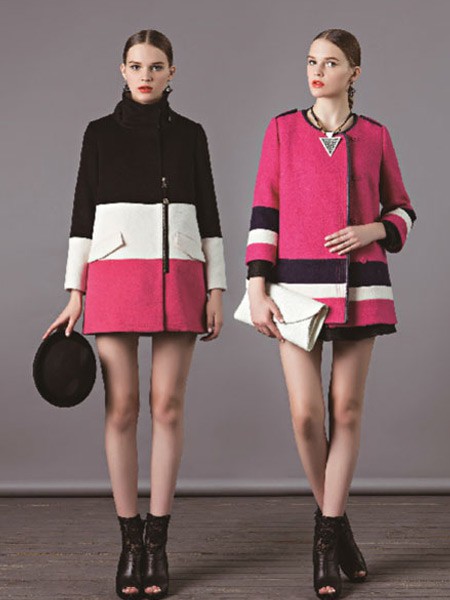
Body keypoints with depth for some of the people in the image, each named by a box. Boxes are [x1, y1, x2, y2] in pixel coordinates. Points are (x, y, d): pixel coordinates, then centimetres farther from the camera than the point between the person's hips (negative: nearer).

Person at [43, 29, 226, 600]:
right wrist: (74, 296, 0)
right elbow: (83, 214, 6)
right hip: (115, 275, 0)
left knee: (167, 406, -2)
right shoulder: (100, 132, 8)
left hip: (179, 278, 1)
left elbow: (207, 214, 9)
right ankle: (130, 542, 11)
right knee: (121, 408, -2)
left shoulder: (190, 134, 10)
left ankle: (156, 542, 9)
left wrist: (216, 291, 2)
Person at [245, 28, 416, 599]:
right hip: (298, 284, -1)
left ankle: (328, 533, 16)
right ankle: (334, 521, 19)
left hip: (360, 285, 1)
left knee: (346, 409, 3)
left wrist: (371, 232, -8)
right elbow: (264, 212, 1)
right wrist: (257, 290, -7)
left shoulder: (375, 136, 6)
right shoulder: (283, 129, 5)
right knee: (306, 411, -7)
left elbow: (401, 210, 14)